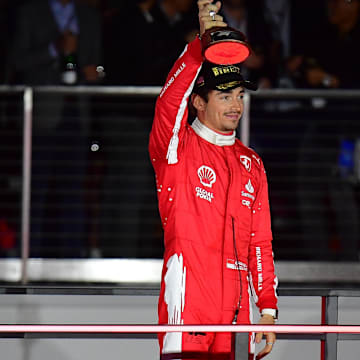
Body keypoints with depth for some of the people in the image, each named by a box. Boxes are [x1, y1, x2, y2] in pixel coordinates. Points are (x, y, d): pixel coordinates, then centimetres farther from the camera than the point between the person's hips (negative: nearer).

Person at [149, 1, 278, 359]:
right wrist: (203, 42, -28)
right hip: (186, 303, -5)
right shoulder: (176, 148, 2)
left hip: (236, 310, 5)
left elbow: (260, 243, 15)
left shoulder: (251, 164, 17)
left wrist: (268, 310, 7)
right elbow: (169, 102, -19)